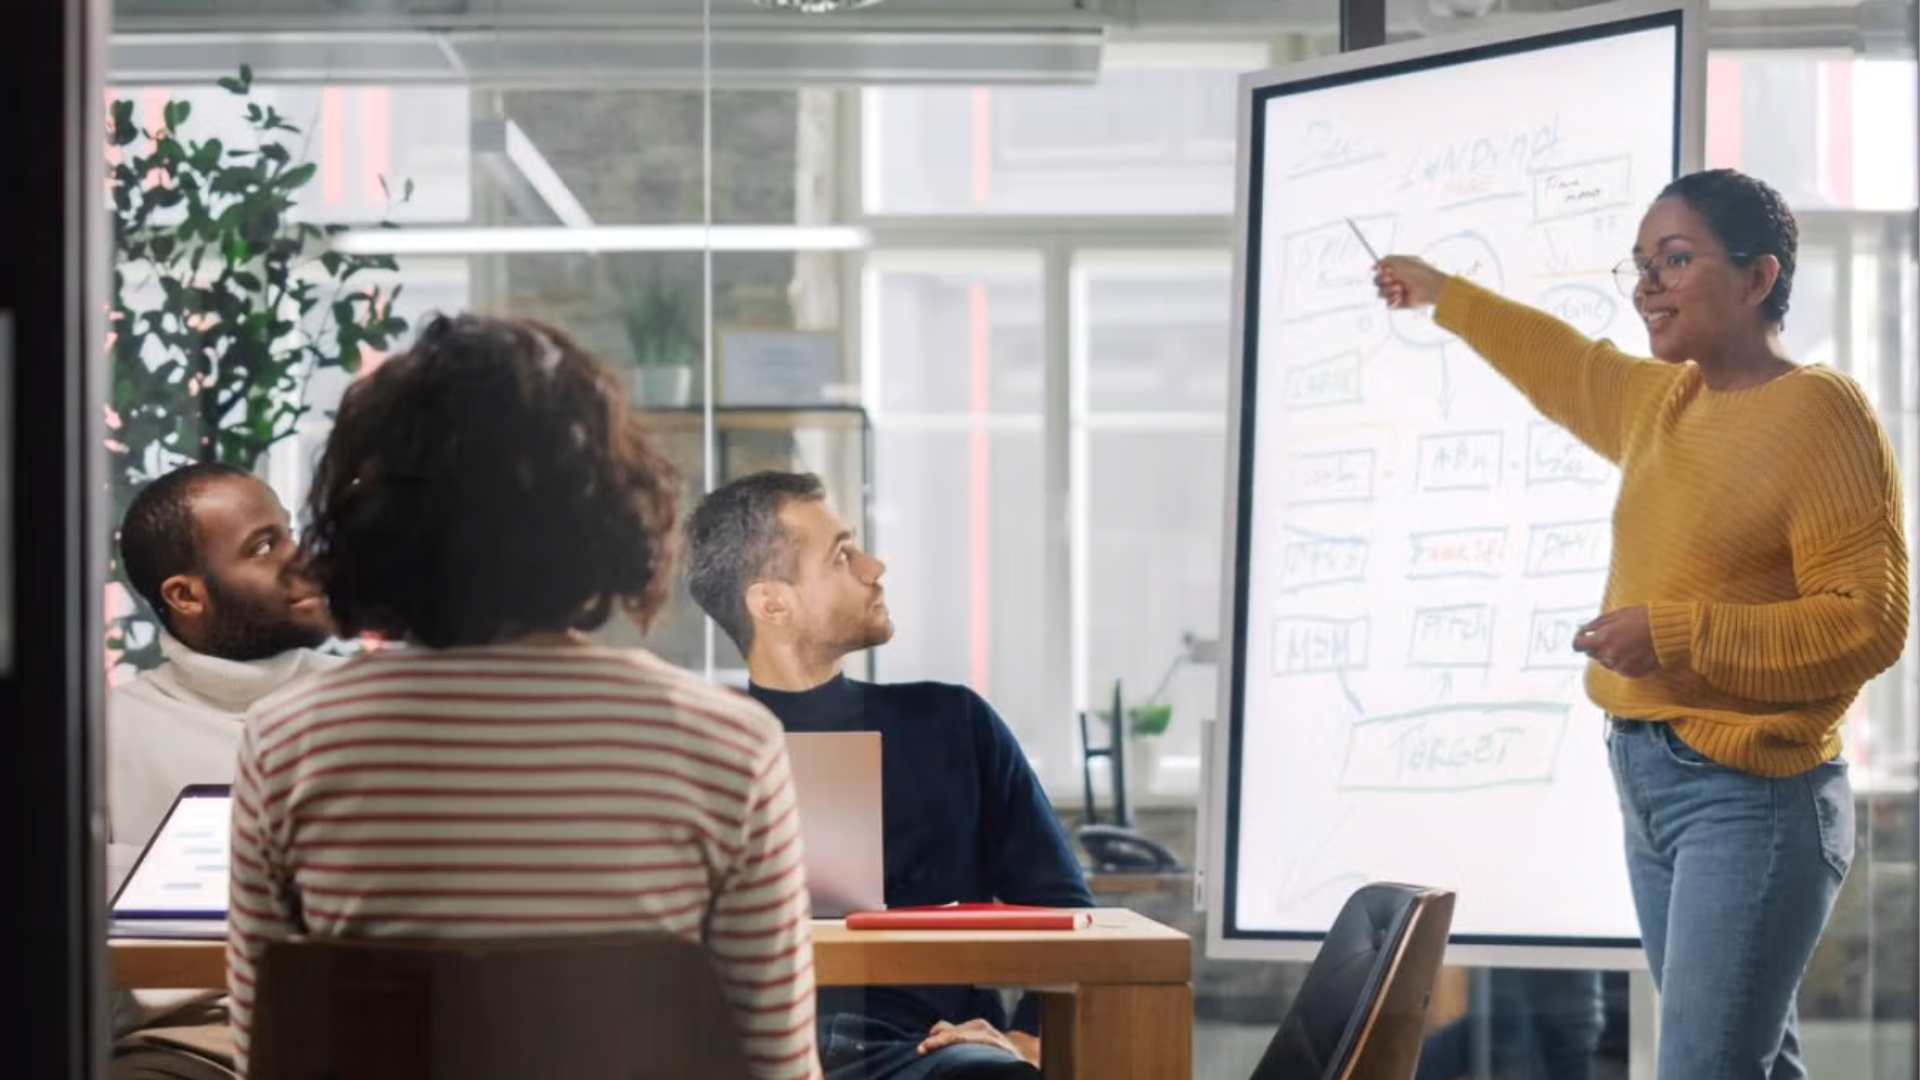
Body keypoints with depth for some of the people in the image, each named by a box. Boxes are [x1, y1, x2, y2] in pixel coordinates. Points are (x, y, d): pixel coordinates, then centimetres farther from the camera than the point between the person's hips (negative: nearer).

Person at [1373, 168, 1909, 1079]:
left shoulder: (1818, 412, -13)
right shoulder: (1659, 399, 12)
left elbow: (1868, 623, -18)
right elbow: (1566, 368, 36)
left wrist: (1674, 632, -21)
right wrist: (1444, 297, 48)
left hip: (1750, 797, -8)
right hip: (1649, 782, 8)